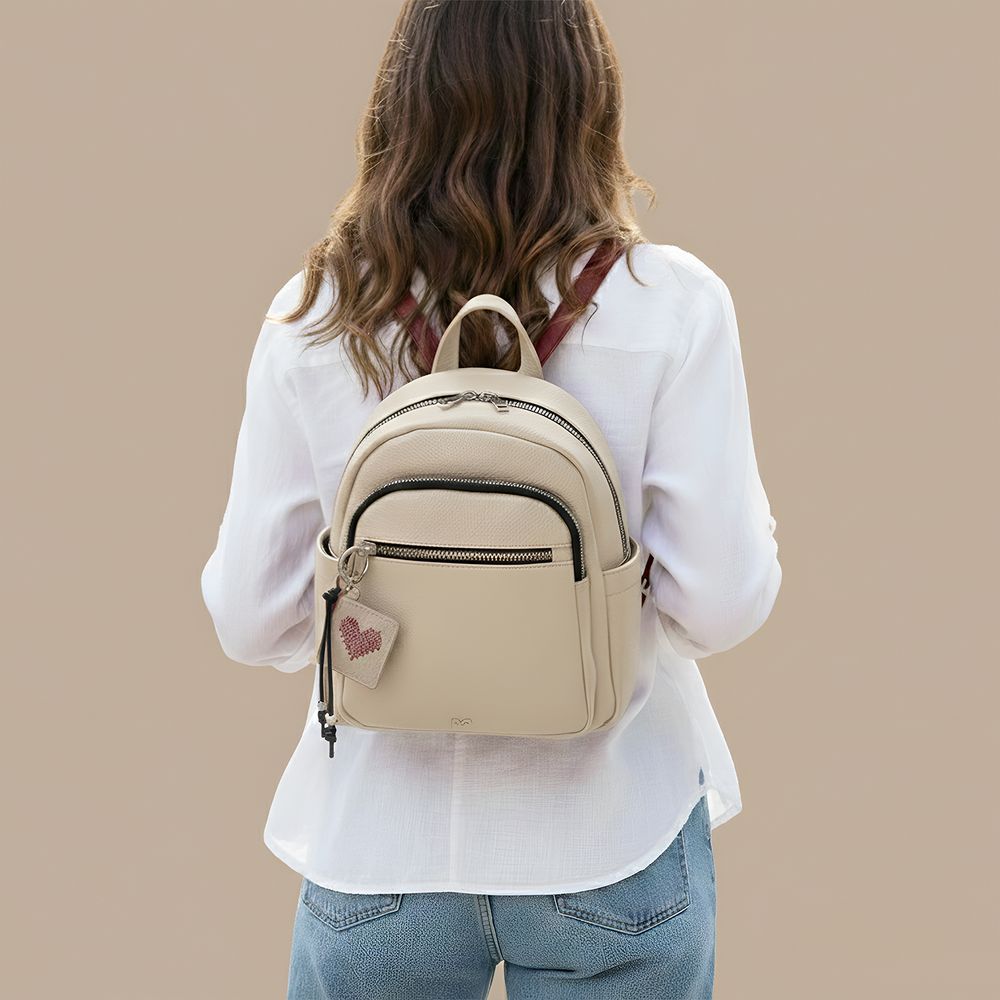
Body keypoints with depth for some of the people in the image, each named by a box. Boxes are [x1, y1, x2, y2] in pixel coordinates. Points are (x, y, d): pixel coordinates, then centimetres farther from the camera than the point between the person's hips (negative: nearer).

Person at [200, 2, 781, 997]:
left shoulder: (312, 316, -8)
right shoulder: (668, 303, -13)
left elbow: (250, 618, -5)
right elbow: (722, 604, -13)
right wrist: (748, 507, 8)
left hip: (379, 847, 1)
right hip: (613, 846, -1)